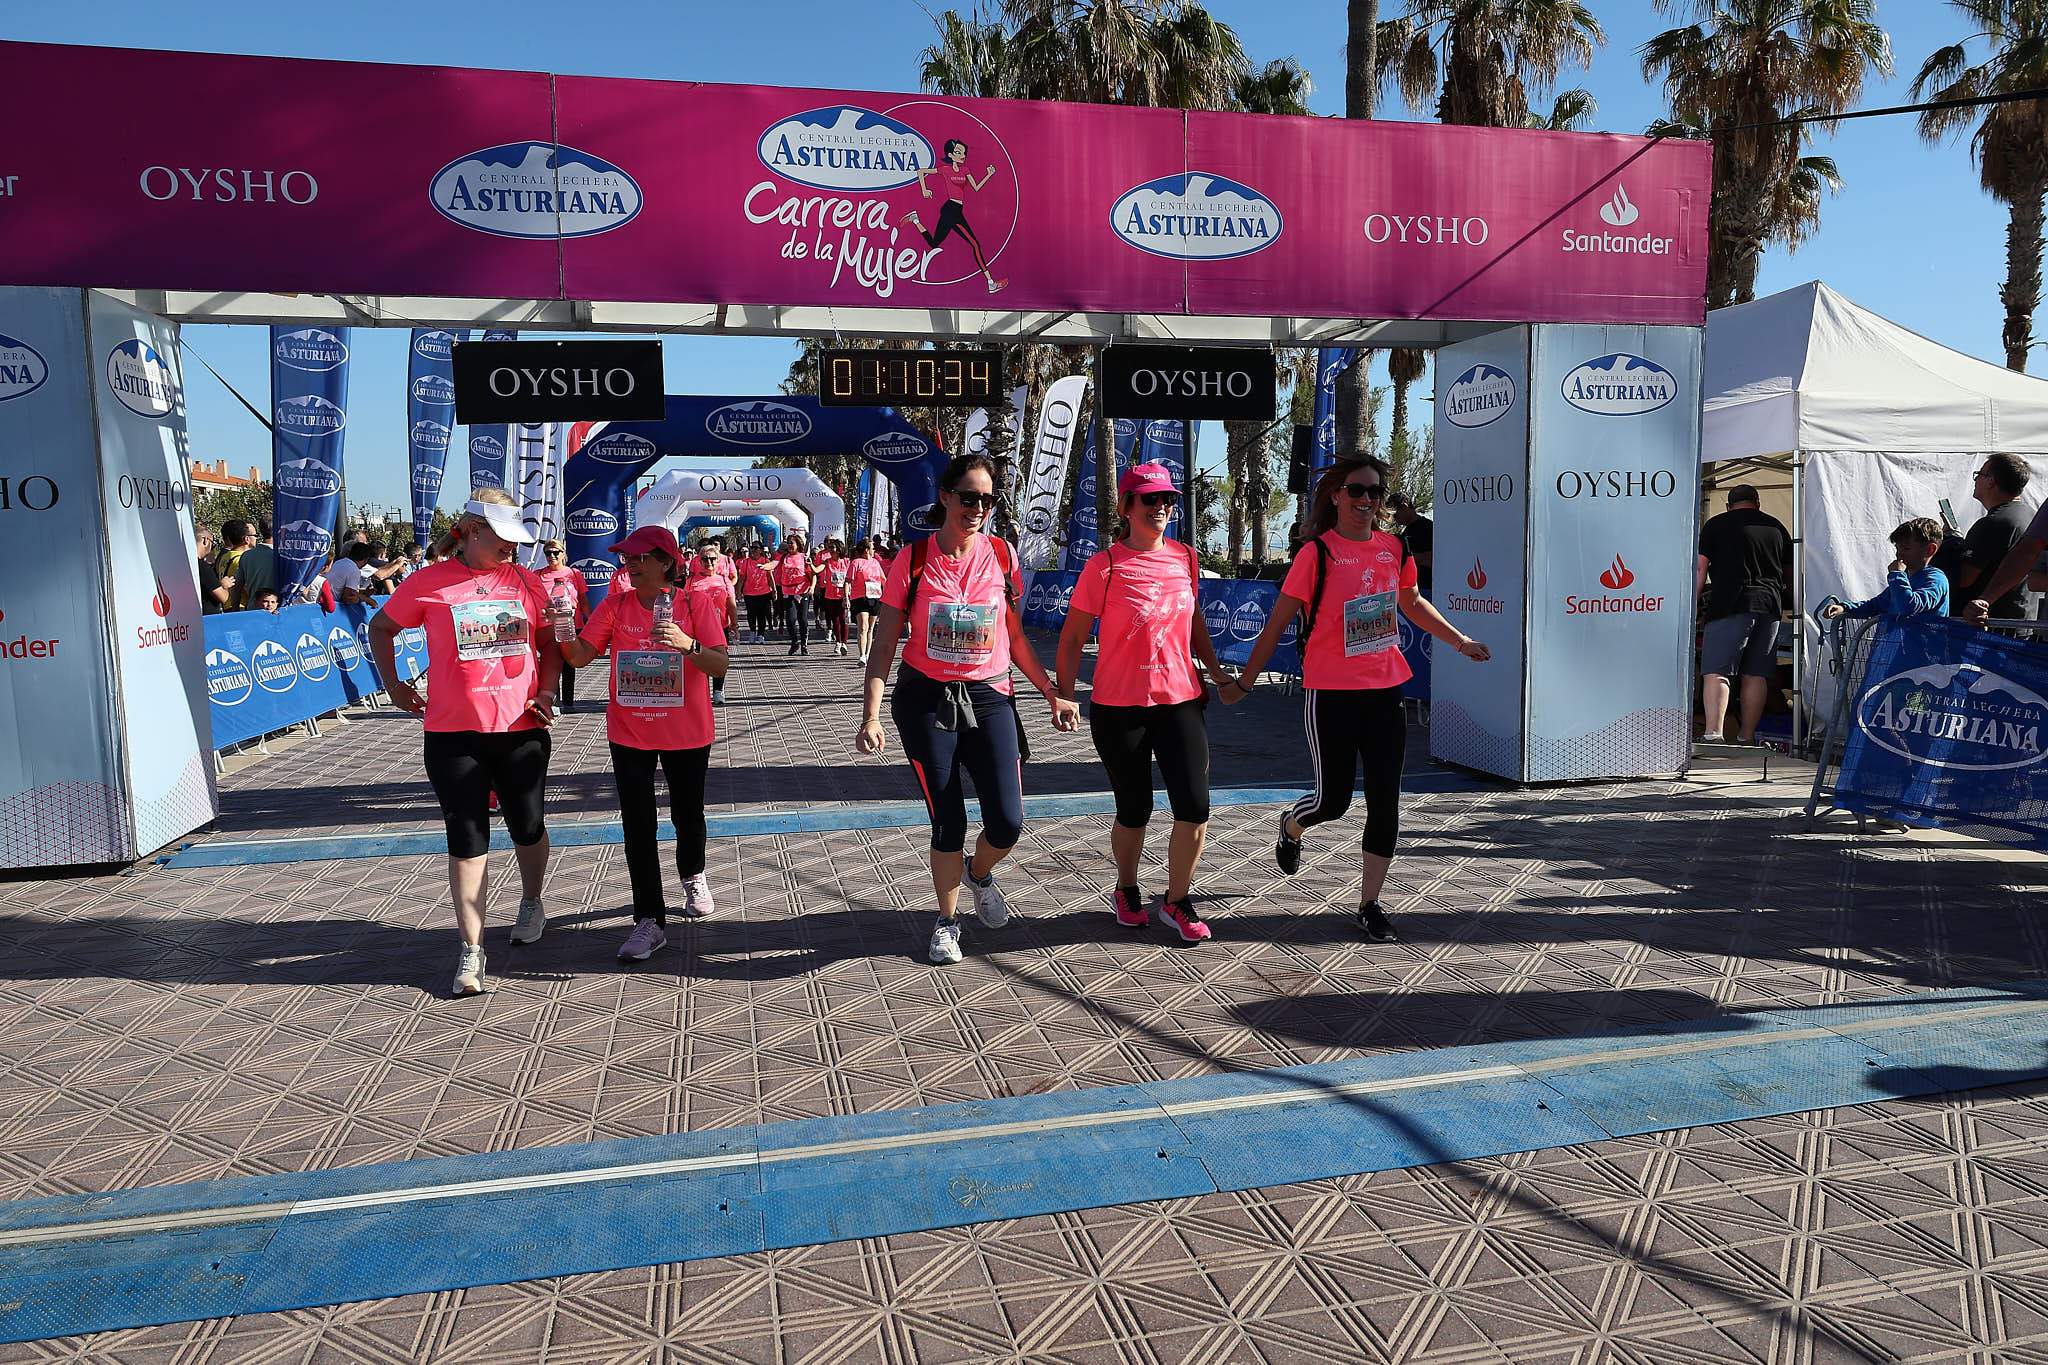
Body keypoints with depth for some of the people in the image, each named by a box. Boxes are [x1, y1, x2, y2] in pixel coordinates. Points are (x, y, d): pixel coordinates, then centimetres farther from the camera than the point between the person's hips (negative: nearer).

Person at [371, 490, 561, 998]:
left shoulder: (526, 582, 3)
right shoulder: (429, 583, -3)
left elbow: (551, 642, 14)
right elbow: (381, 627, 13)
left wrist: (547, 691, 1)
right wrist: (393, 684, 6)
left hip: (522, 727, 2)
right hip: (454, 732, -2)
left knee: (527, 825, 14)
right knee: (467, 838, 1)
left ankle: (532, 904, 42)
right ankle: (471, 949, 10)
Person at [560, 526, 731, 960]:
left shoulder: (696, 603, -8)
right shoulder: (615, 606, 0)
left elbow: (720, 667, -14)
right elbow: (580, 656, -6)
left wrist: (687, 644, -30)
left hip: (687, 733, -1)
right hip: (630, 733, 2)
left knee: (687, 813, 16)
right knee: (638, 825, -1)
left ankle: (693, 876, 46)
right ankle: (650, 921, 6)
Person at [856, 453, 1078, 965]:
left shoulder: (1001, 556, 2)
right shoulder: (913, 560, -5)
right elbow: (884, 643, -3)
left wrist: (1053, 694, 7)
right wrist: (871, 715, -10)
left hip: (989, 697, 2)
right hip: (926, 700, -2)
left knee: (1007, 822, -6)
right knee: (948, 823, 1)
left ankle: (979, 874, 30)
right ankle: (947, 921, 26)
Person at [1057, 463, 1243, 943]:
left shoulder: (1185, 557, 6)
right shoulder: (1104, 565, -8)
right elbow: (1072, 637, -4)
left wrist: (1219, 675, 15)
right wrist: (1065, 696, -9)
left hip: (1181, 701, 4)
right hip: (1119, 708, -3)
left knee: (1195, 807, -4)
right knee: (1134, 811, 8)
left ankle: (1177, 900, 17)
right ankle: (1126, 890, 36)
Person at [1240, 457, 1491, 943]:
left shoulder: (1394, 548, 5)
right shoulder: (1317, 552, -10)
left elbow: (1411, 602, 24)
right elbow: (1278, 621, -8)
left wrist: (1459, 640, 28)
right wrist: (1245, 680, -9)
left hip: (1385, 690, 4)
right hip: (1330, 693, -4)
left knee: (1385, 803, 2)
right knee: (1333, 800, 5)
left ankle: (1369, 903, 15)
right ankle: (1290, 828, 41)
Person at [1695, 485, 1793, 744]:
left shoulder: (1715, 525, 6)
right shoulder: (1777, 527, 19)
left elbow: (1700, 569, -1)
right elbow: (1789, 573, 25)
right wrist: (1786, 601, 41)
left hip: (1729, 605, -5)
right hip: (1769, 606, 5)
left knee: (1715, 671, -9)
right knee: (1756, 674, 9)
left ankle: (1713, 734, -22)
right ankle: (1747, 738, 12)